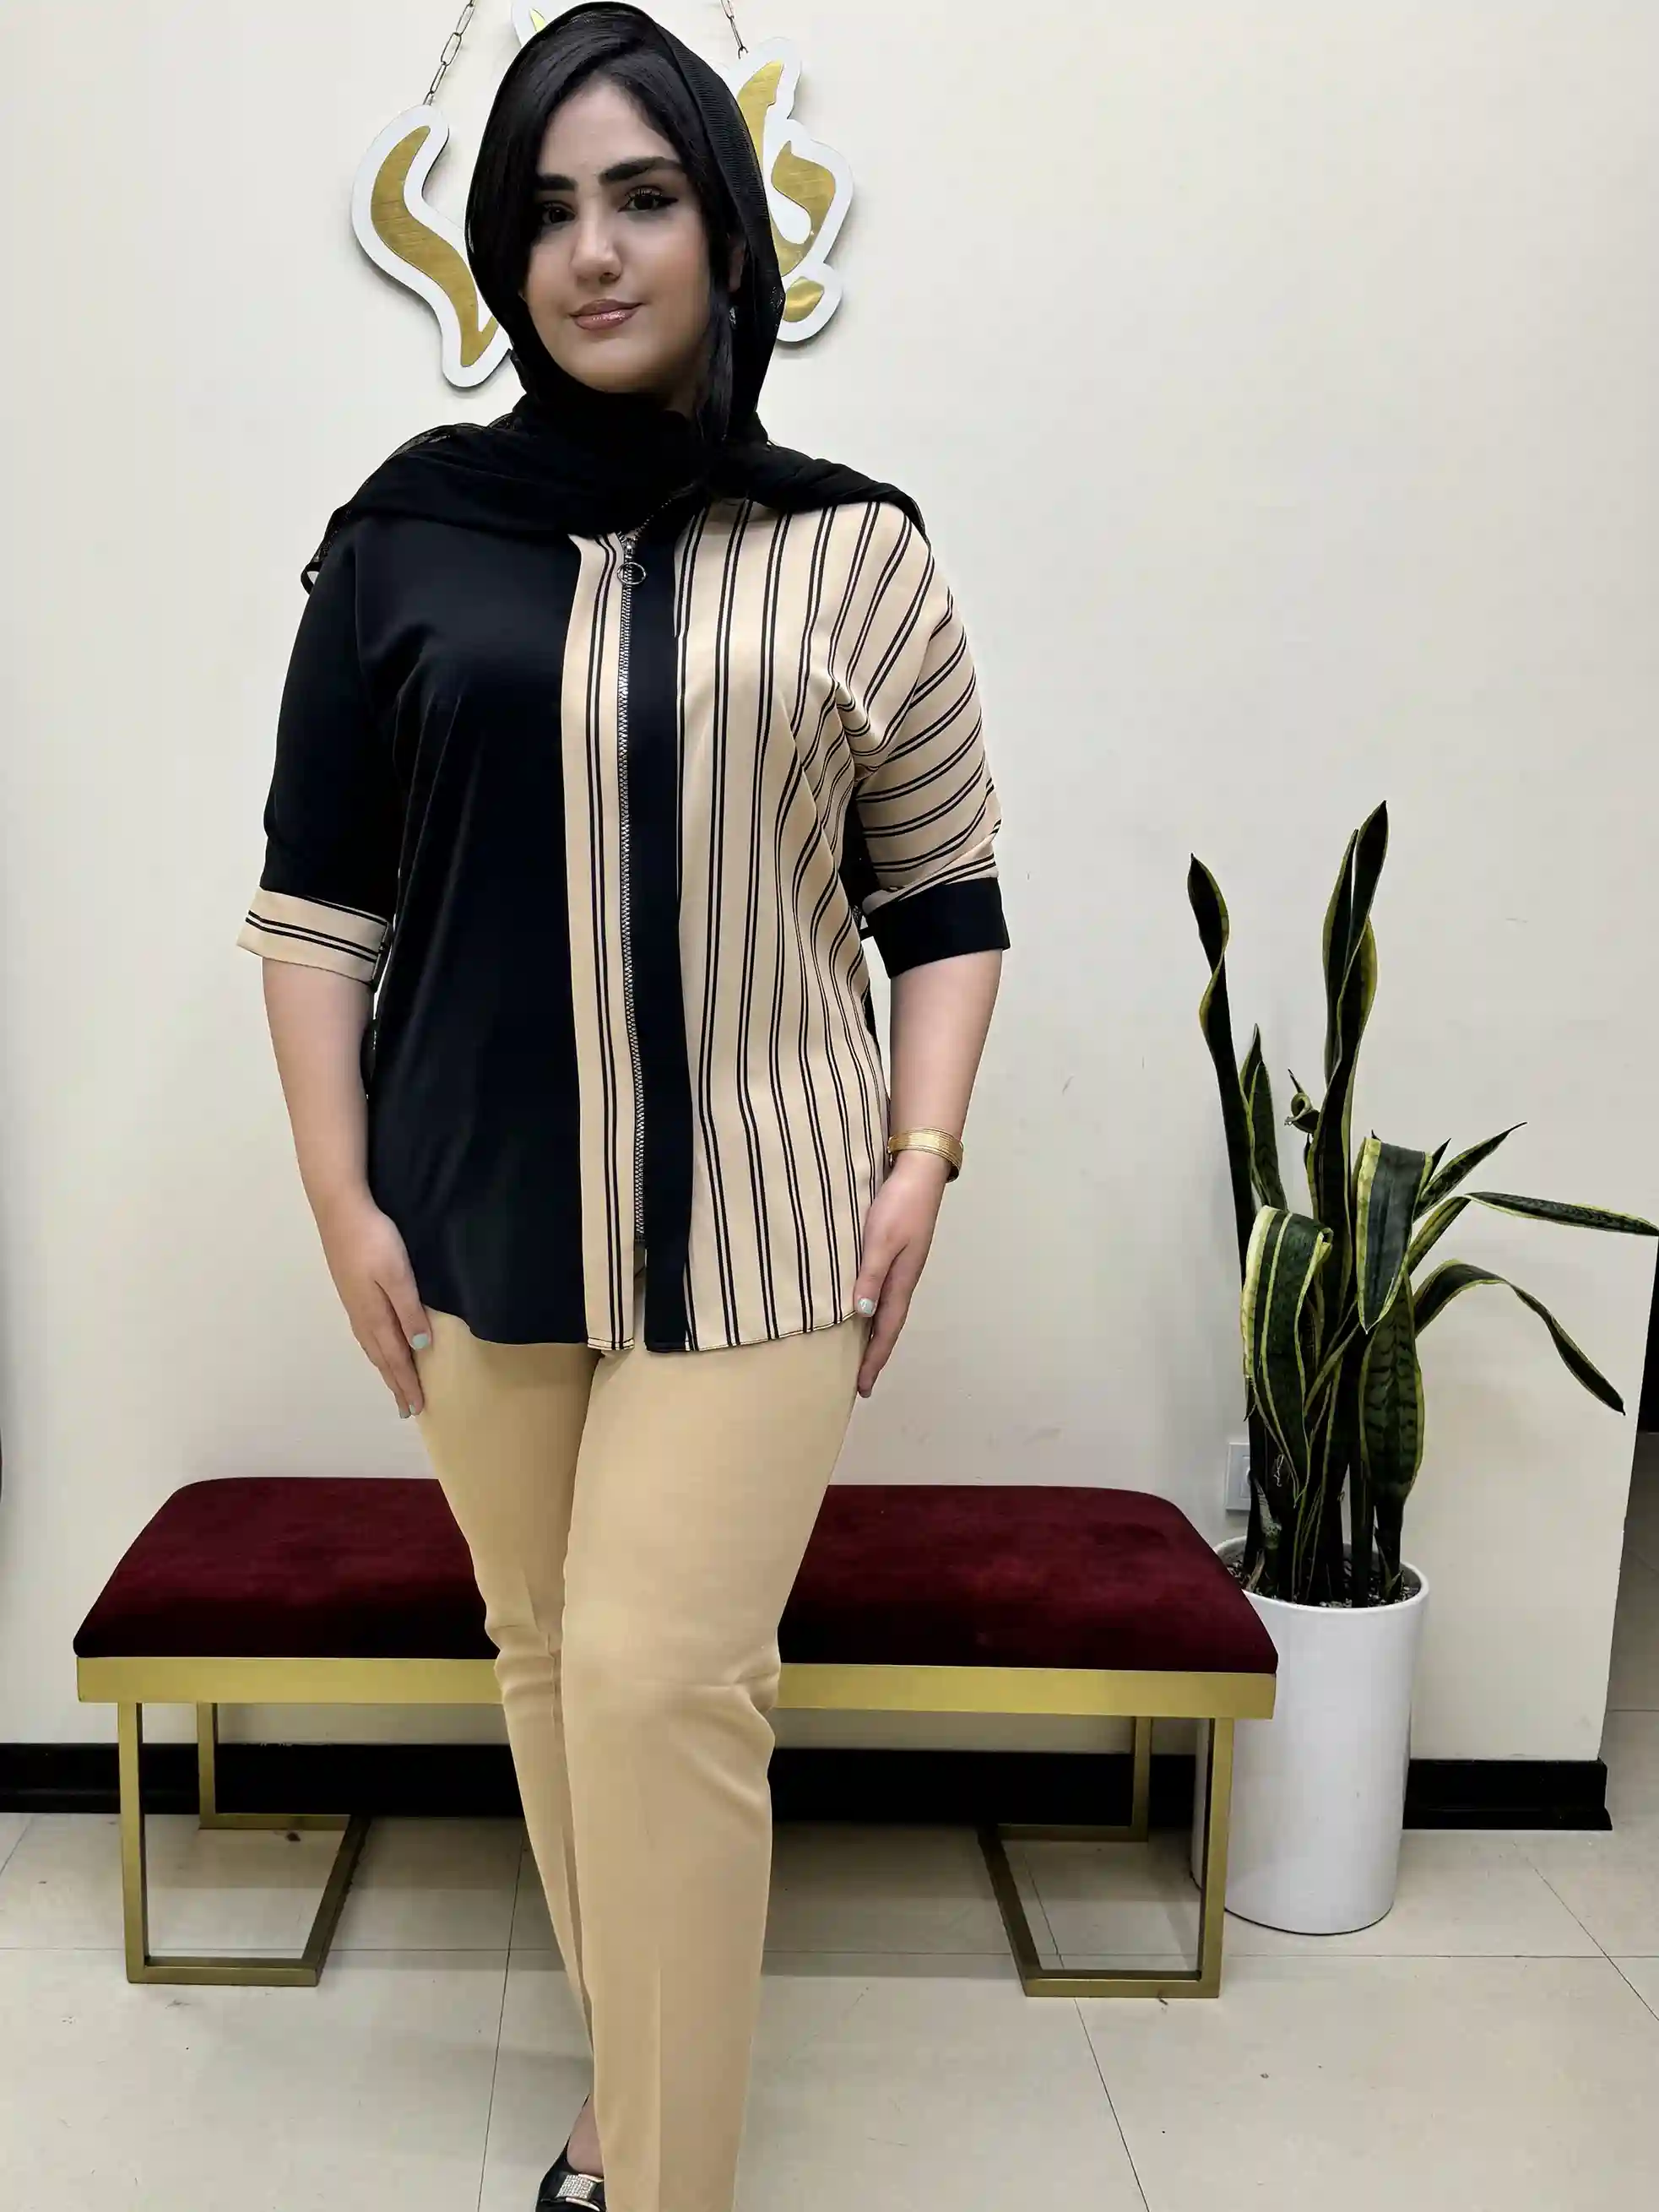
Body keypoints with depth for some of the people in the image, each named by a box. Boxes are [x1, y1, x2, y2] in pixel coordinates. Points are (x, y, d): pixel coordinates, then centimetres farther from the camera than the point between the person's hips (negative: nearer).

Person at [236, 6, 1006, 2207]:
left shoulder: (853, 554, 3)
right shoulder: (407, 536, 4)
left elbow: (946, 895, 7)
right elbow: (316, 898, 4)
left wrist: (922, 1156, -3)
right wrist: (343, 1197, 0)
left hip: (752, 1214, -2)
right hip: (481, 1214, 2)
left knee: (658, 1675, -8)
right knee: (552, 1660, 11)